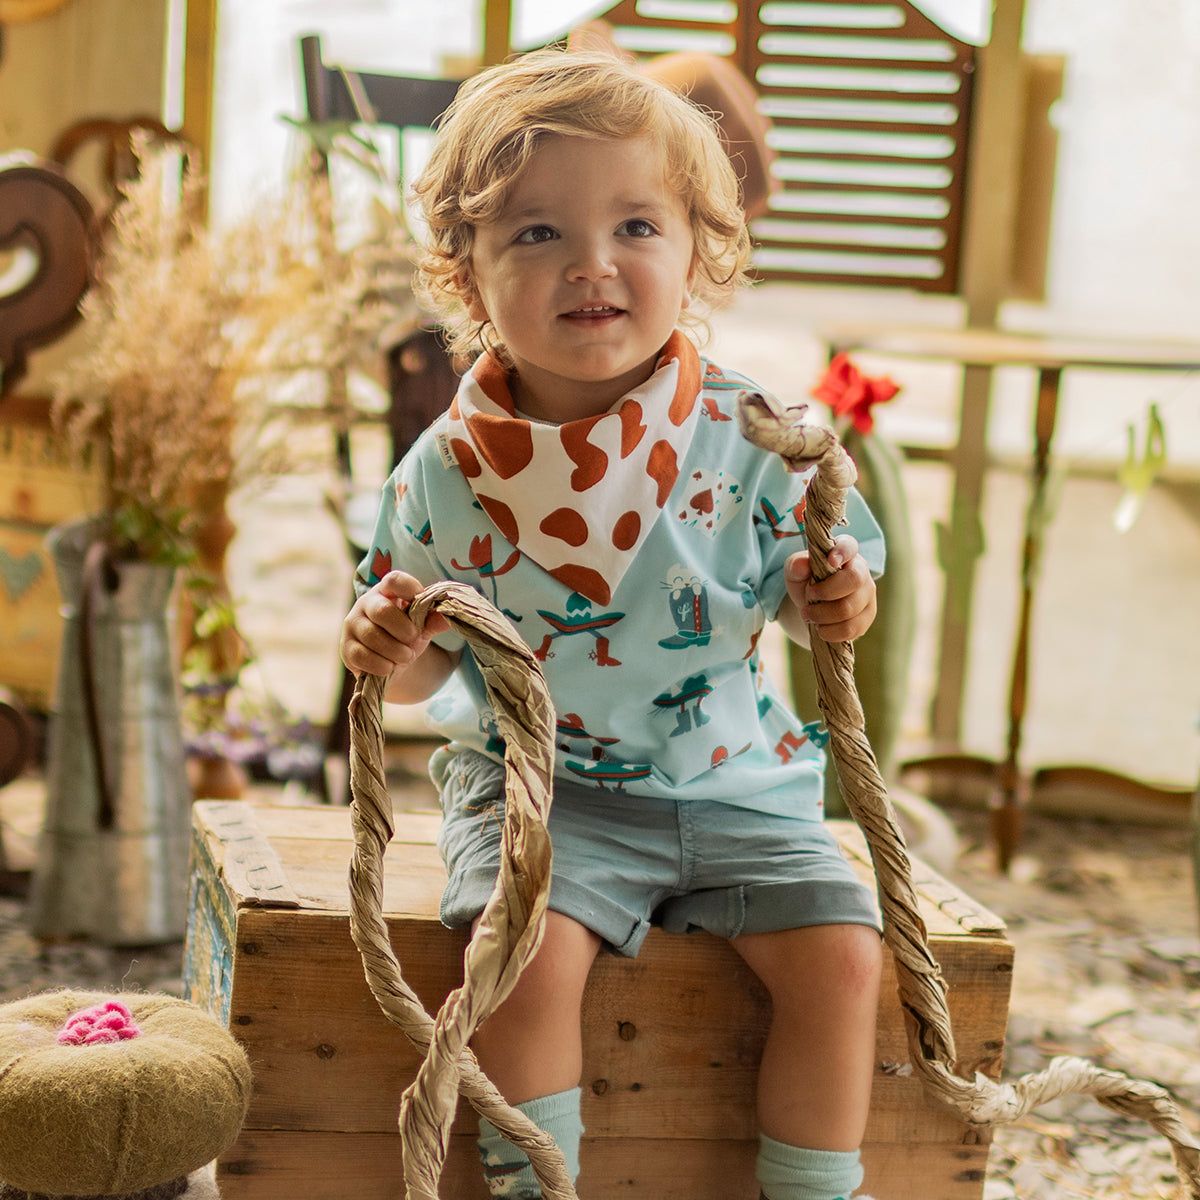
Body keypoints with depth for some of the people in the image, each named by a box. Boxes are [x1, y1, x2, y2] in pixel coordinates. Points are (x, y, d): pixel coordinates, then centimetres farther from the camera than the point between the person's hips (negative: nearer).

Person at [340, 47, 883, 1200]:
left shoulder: (748, 439, -6)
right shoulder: (447, 469, -5)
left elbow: (800, 592, 5)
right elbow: (423, 674, 4)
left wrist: (834, 601, -18)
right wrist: (391, 647, -19)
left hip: (733, 784, 1)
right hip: (538, 786, -1)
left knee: (838, 950, -14)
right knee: (531, 945, -26)